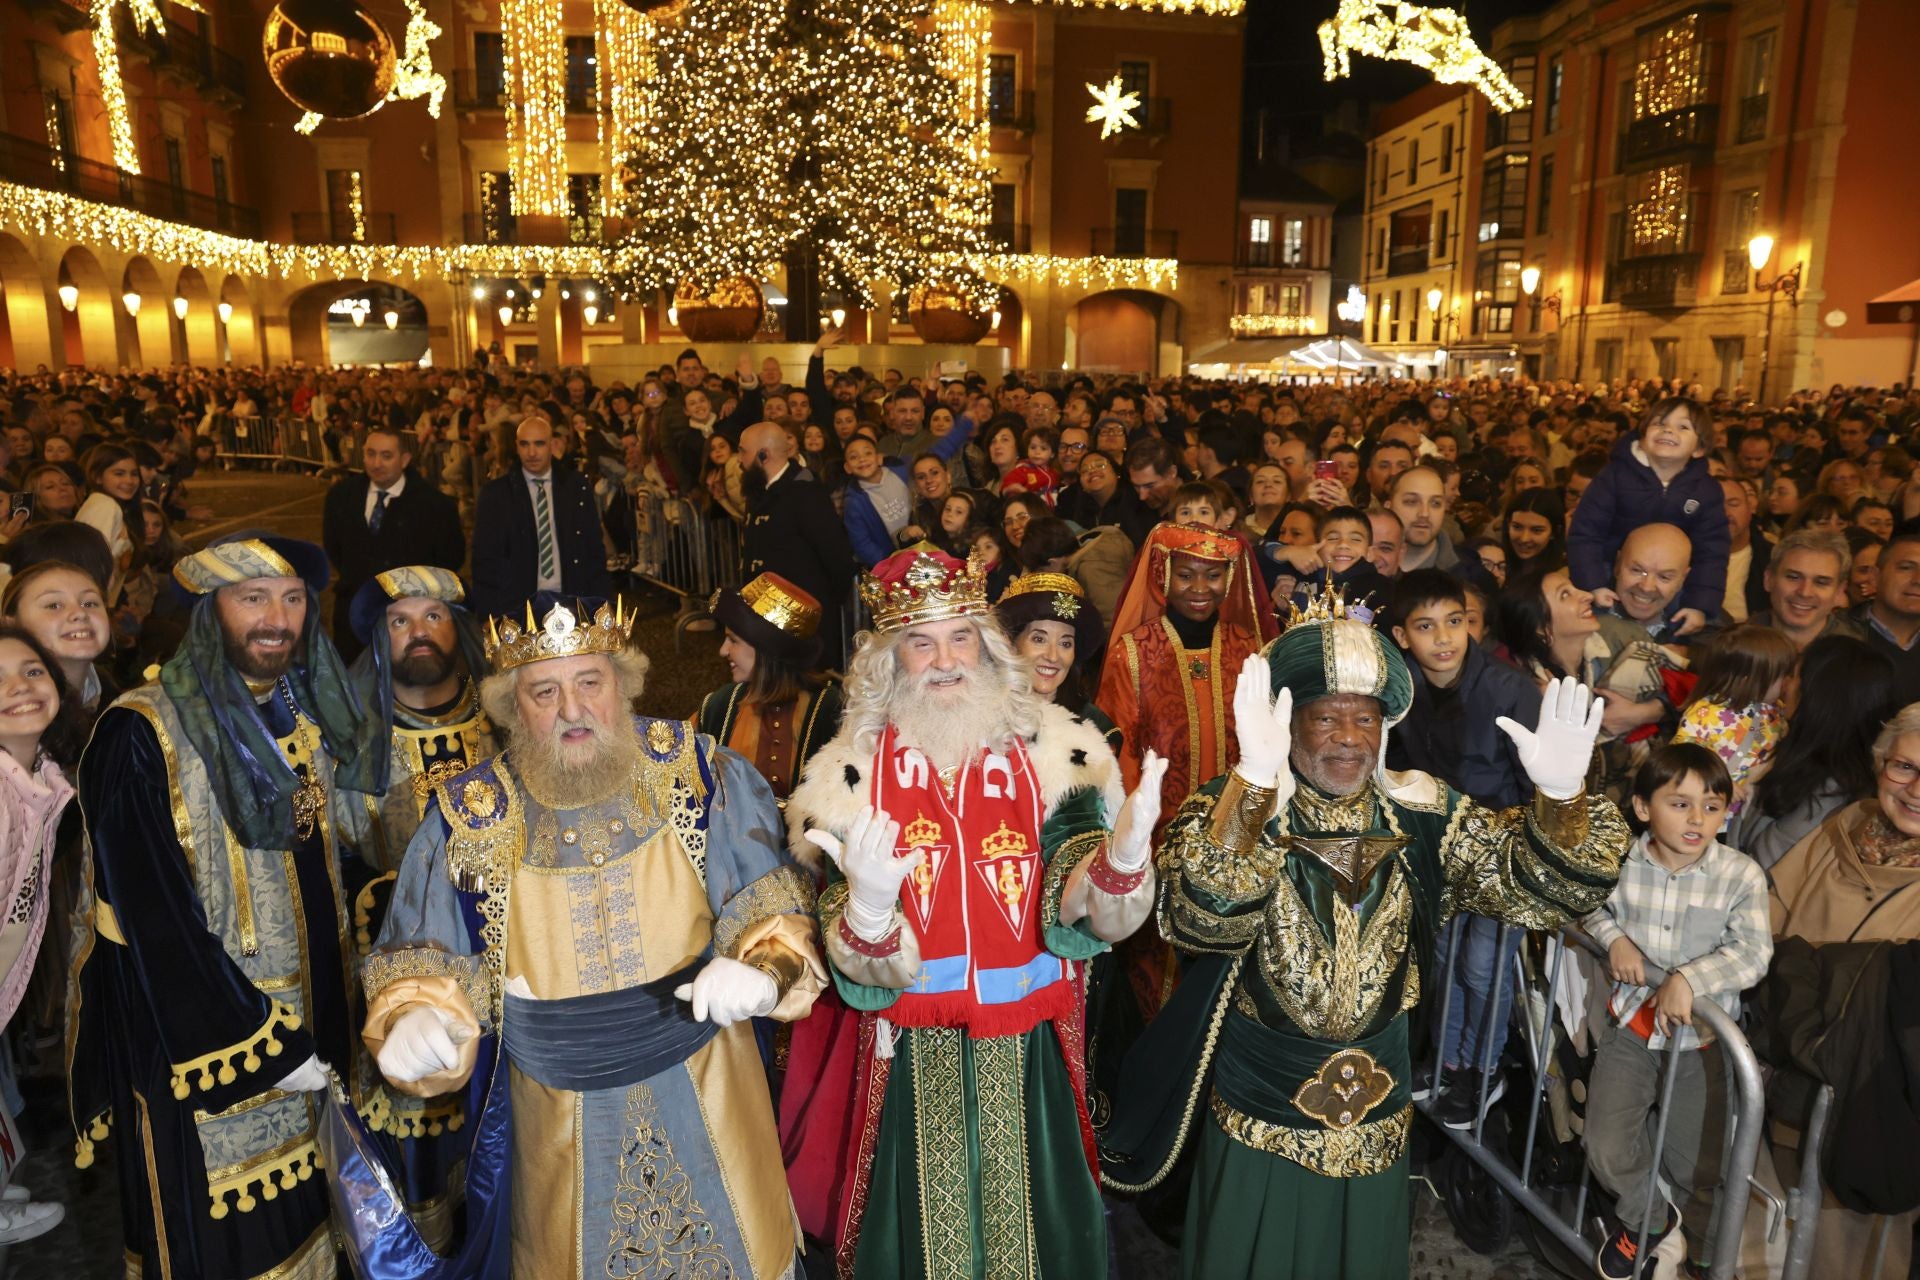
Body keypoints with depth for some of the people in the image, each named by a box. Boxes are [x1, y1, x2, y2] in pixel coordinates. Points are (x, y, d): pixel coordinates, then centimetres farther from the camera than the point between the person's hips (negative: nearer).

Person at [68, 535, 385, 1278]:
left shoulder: (317, 719, 4)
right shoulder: (141, 737, -16)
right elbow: (154, 922, -18)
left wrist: (331, 1030, 5)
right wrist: (263, 1046, -15)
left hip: (310, 1024, 5)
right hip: (204, 1047, -5)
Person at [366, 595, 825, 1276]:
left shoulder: (699, 771, -10)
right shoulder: (469, 817, -8)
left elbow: (771, 904, -6)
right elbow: (422, 959, -1)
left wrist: (763, 966, -26)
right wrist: (414, 1020, -23)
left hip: (706, 1090, 0)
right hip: (561, 1116, 1)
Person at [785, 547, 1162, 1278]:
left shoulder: (1052, 750, -7)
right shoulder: (854, 774, -8)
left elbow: (1090, 916, -15)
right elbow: (862, 971, -12)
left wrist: (1123, 854, -36)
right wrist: (869, 904, -35)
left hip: (1029, 1051, 1)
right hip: (914, 1059, 0)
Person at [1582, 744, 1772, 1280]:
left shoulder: (1740, 875, -15)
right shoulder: (1622, 863, -10)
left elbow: (1753, 952, -20)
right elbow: (1589, 904, 8)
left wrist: (1689, 978, -34)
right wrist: (1614, 937, -12)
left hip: (1701, 1036, -1)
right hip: (1632, 1021, 1)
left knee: (1696, 1166, 14)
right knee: (1607, 1151, -3)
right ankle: (1645, 1216, 31)